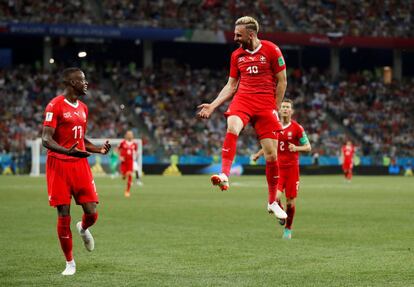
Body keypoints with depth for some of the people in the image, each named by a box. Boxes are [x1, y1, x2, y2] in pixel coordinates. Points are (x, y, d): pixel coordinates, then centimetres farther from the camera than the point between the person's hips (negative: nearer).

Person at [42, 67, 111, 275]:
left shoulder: (83, 108, 14)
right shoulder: (55, 106, -9)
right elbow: (46, 139, -16)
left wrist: (98, 149, 6)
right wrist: (67, 151, -33)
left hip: (80, 164, 6)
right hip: (59, 165, -6)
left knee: (92, 213, -2)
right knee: (64, 216, -2)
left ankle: (83, 229, 34)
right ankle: (69, 262, 10)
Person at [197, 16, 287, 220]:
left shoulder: (271, 50, -2)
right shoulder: (237, 55, 10)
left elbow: (282, 82, 1)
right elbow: (231, 85, 16)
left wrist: (274, 109, -1)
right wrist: (212, 105, 6)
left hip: (266, 105, -2)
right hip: (243, 100, 2)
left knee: (271, 155, -2)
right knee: (232, 128, -33)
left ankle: (272, 203, 12)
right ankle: (224, 175, -42)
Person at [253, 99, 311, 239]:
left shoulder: (297, 128, -4)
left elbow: (308, 147, -1)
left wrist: (297, 148, -19)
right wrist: (258, 154, 14)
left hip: (292, 168, -1)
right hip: (277, 168, 1)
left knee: (291, 202, 2)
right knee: (276, 197, -18)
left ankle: (288, 229, 23)